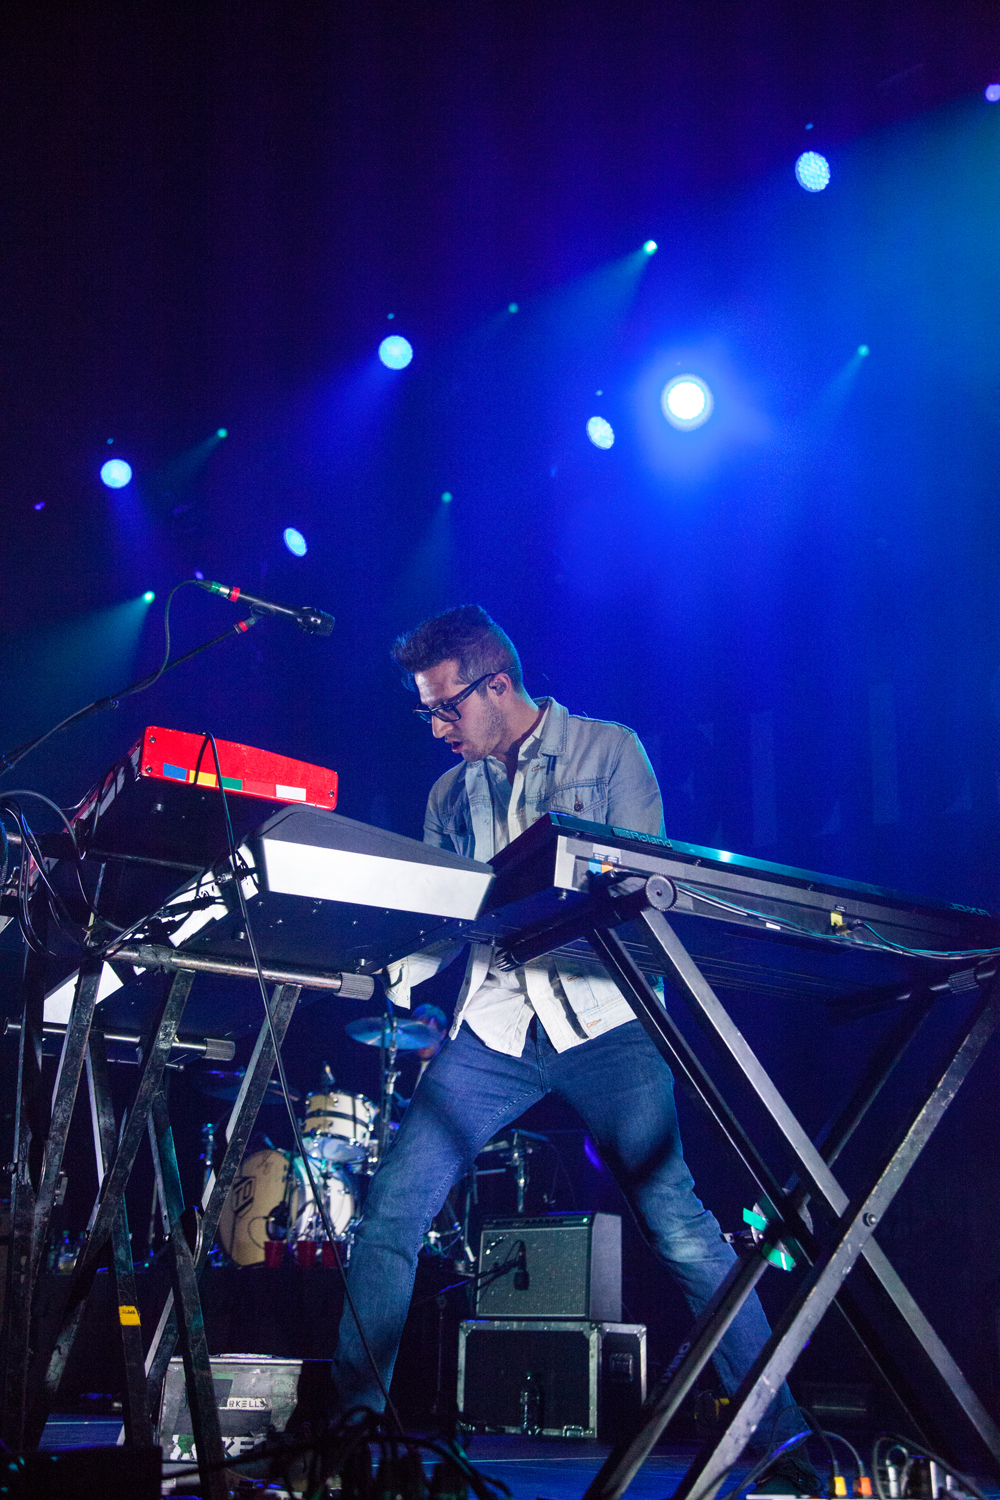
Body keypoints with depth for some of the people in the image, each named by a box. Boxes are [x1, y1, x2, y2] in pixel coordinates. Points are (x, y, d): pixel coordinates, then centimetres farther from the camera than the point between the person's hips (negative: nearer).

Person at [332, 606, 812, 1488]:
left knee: (675, 1220, -12)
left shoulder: (609, 750, 5)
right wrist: (392, 973, -6)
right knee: (391, 1209, -6)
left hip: (599, 1014, -4)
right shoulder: (450, 795, 18)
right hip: (492, 1026, 4)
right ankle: (353, 1415, 8)